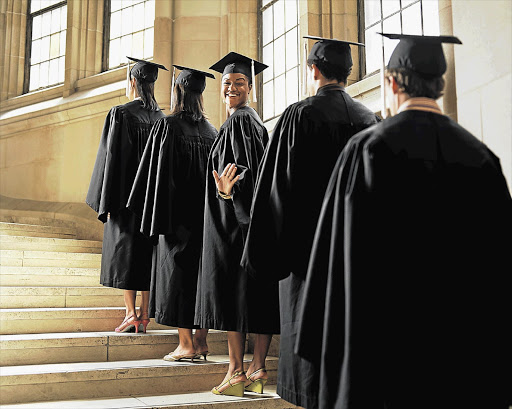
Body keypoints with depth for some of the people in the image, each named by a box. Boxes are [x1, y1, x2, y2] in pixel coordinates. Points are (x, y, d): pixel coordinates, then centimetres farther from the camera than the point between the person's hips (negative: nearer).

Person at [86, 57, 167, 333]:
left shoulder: (121, 113, -9)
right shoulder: (162, 118, 8)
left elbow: (112, 156, -12)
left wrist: (105, 201, -8)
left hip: (126, 194, -5)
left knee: (124, 252, 0)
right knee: (147, 254, 8)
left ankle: (131, 314, -5)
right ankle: (144, 315, 11)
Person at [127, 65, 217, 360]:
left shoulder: (168, 125, -7)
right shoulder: (211, 130, 9)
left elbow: (157, 170, -9)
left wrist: (156, 214, -5)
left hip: (177, 212, -5)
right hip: (205, 214, 6)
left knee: (178, 272, 0)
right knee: (202, 272, 9)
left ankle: (186, 346, 1)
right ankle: (201, 341, 14)